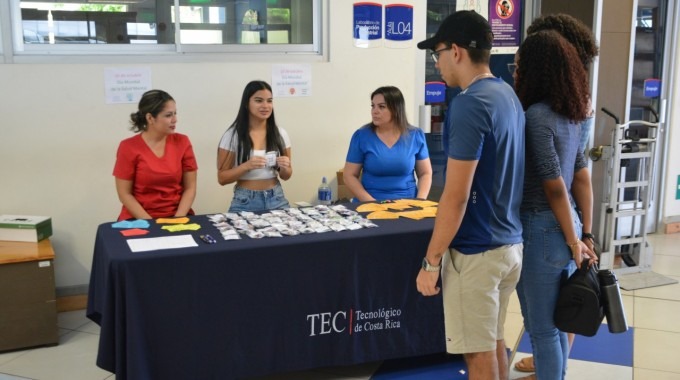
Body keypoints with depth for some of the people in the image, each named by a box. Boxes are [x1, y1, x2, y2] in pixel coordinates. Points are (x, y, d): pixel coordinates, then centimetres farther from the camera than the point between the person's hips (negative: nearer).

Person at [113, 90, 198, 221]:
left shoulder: (182, 142, 3)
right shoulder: (128, 147, -3)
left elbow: (190, 187, 4)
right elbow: (125, 194, -2)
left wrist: (178, 219, -10)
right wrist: (150, 222, -13)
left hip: (177, 217, 2)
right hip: (139, 219, -2)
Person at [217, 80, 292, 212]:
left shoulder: (280, 134, 3)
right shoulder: (233, 135, -6)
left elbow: (286, 176, 12)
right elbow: (222, 178, -5)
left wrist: (284, 168, -11)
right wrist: (246, 166, -21)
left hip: (276, 200, 3)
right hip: (245, 202, -3)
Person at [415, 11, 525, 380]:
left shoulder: (469, 104, -20)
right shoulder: (508, 94, 9)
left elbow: (456, 196, -21)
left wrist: (431, 261, -14)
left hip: (476, 251, -9)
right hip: (510, 242, 9)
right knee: (493, 340, 20)